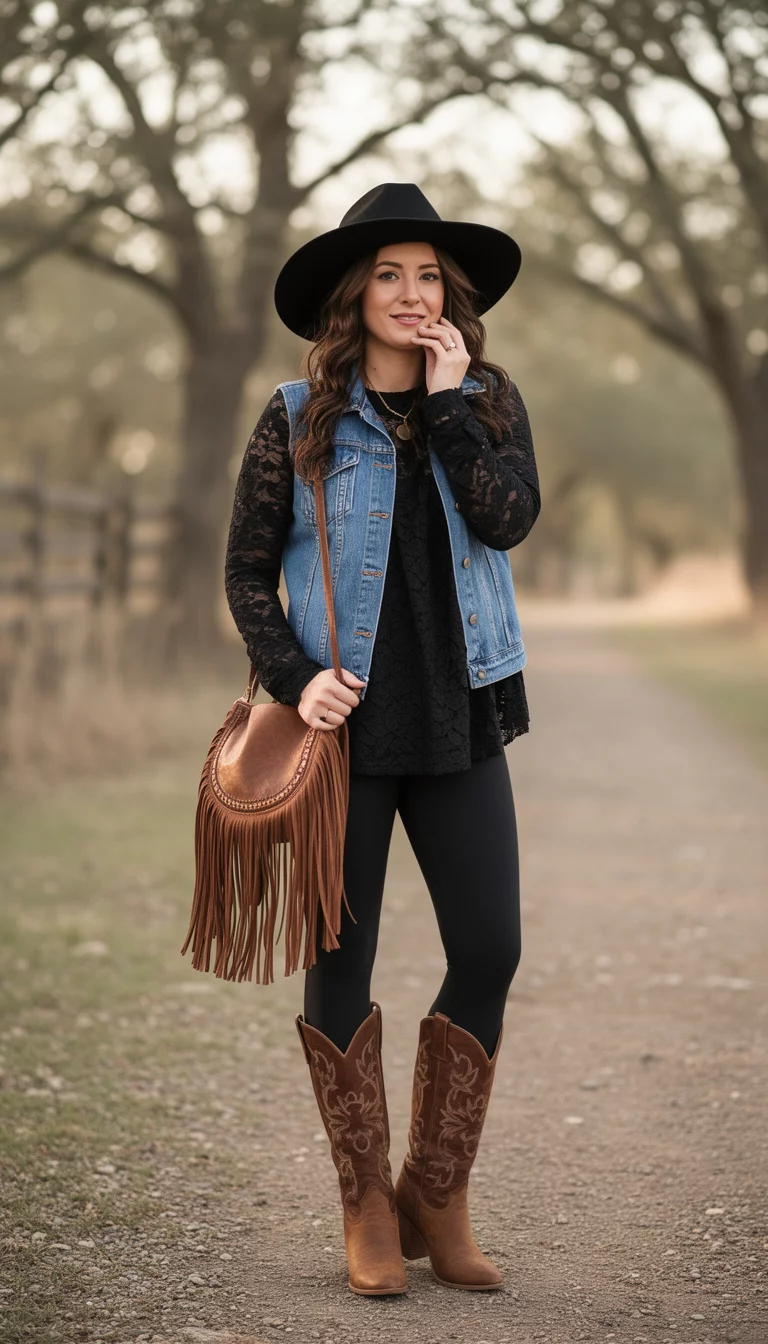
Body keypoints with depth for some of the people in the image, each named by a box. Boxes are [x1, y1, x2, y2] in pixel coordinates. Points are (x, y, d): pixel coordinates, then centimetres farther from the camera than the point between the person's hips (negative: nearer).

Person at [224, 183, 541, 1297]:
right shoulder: (299, 418, 1)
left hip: (460, 717, 2)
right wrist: (293, 675, -12)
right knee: (341, 959, 3)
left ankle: (438, 1201, 14)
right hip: (343, 719, -2)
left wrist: (447, 401, -11)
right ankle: (369, 1208, 18)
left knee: (490, 952, -1)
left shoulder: (490, 400, 6)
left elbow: (508, 518, -12)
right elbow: (247, 571, 2)